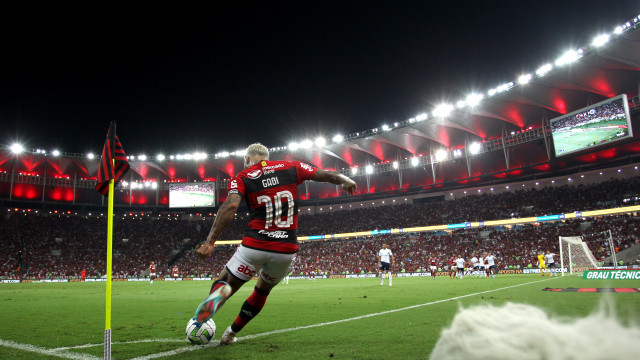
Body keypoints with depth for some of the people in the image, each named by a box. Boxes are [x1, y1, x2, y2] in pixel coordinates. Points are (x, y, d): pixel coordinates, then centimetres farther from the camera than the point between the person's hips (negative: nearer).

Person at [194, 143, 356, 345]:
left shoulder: (242, 178, 3)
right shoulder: (291, 168, 9)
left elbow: (230, 206, -16)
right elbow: (325, 175, 16)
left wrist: (210, 242, -20)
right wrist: (346, 181, 35)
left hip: (255, 246, -3)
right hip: (287, 249, 3)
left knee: (226, 282, 12)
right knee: (263, 290, 27)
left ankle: (218, 293, -25)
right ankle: (231, 333, 33)